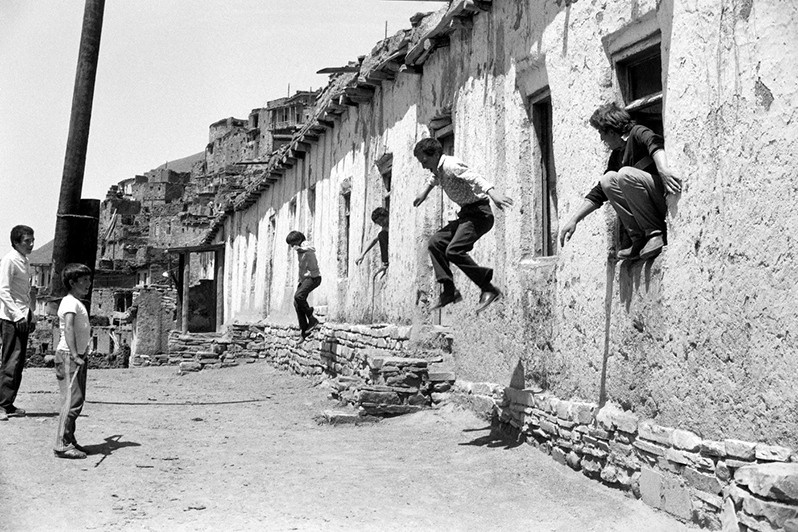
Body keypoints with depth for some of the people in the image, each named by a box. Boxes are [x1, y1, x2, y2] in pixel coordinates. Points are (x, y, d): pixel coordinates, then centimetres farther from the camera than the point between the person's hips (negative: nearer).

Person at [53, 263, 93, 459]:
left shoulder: (77, 303, 18)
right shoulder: (70, 302, -13)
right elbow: (68, 329, -25)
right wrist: (74, 355, -30)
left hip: (78, 356, 10)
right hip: (68, 356, -10)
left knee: (77, 399, 12)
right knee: (72, 400, -11)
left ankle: (69, 440, 20)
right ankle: (62, 445, -9)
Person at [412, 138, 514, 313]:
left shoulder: (451, 165, -16)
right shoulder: (438, 169, 14)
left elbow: (475, 178, -32)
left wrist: (493, 194, -48)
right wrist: (425, 192, 52)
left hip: (479, 212, -10)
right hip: (466, 214, 10)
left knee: (453, 250, -24)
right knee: (435, 243, 4)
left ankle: (489, 289, -16)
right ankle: (449, 290, 1)